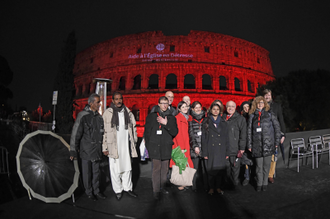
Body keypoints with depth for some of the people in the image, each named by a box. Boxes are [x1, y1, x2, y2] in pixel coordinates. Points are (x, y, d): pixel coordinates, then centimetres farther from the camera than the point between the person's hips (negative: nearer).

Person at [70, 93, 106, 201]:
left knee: (96, 171, 14)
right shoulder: (83, 115, -12)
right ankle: (89, 192, 23)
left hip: (97, 150, 5)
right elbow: (75, 134, -12)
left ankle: (96, 190, 28)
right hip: (86, 150, -5)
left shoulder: (99, 116, 7)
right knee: (87, 173, 7)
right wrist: (73, 150, -12)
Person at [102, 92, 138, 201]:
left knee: (127, 167, 12)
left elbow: (133, 127, 15)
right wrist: (105, 148, -8)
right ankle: (118, 190, 20)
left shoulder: (128, 112, 8)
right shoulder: (108, 113, -5)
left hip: (126, 145, 4)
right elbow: (104, 131, -5)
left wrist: (134, 141, 10)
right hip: (113, 146, -4)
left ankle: (128, 187, 28)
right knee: (115, 169, 4)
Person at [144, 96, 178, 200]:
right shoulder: (151, 116, 5)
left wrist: (166, 123, -12)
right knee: (156, 168, -5)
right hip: (155, 147, -2)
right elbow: (147, 132, 7)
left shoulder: (171, 117, 10)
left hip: (166, 147, 3)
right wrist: (148, 147, 2)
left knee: (165, 169, 10)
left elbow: (175, 132, 2)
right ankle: (156, 190, 3)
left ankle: (162, 186, 26)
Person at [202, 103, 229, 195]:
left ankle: (218, 187, 18)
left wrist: (227, 152, 4)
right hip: (211, 150, -2)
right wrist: (204, 152, -6)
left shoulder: (223, 123, 12)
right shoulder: (206, 122, 5)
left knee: (220, 168, 3)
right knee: (211, 168, 0)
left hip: (221, 150, 2)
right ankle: (211, 188, 14)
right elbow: (203, 138, 0)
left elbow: (226, 138, 10)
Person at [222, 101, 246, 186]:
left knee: (235, 167, 4)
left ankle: (235, 184, 20)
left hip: (235, 149, -3)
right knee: (226, 168, 10)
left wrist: (242, 148, -8)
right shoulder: (222, 118, 10)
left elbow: (243, 134, -2)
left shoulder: (240, 119, 1)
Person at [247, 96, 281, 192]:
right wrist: (249, 145, 6)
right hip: (257, 145, 1)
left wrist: (277, 141, 0)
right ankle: (259, 184, 18)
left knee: (266, 165, 6)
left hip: (268, 144, -1)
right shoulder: (252, 116, 9)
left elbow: (277, 127, 6)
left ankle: (265, 183, 21)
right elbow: (249, 131, 10)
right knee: (259, 166, 4)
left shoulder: (270, 114, 5)